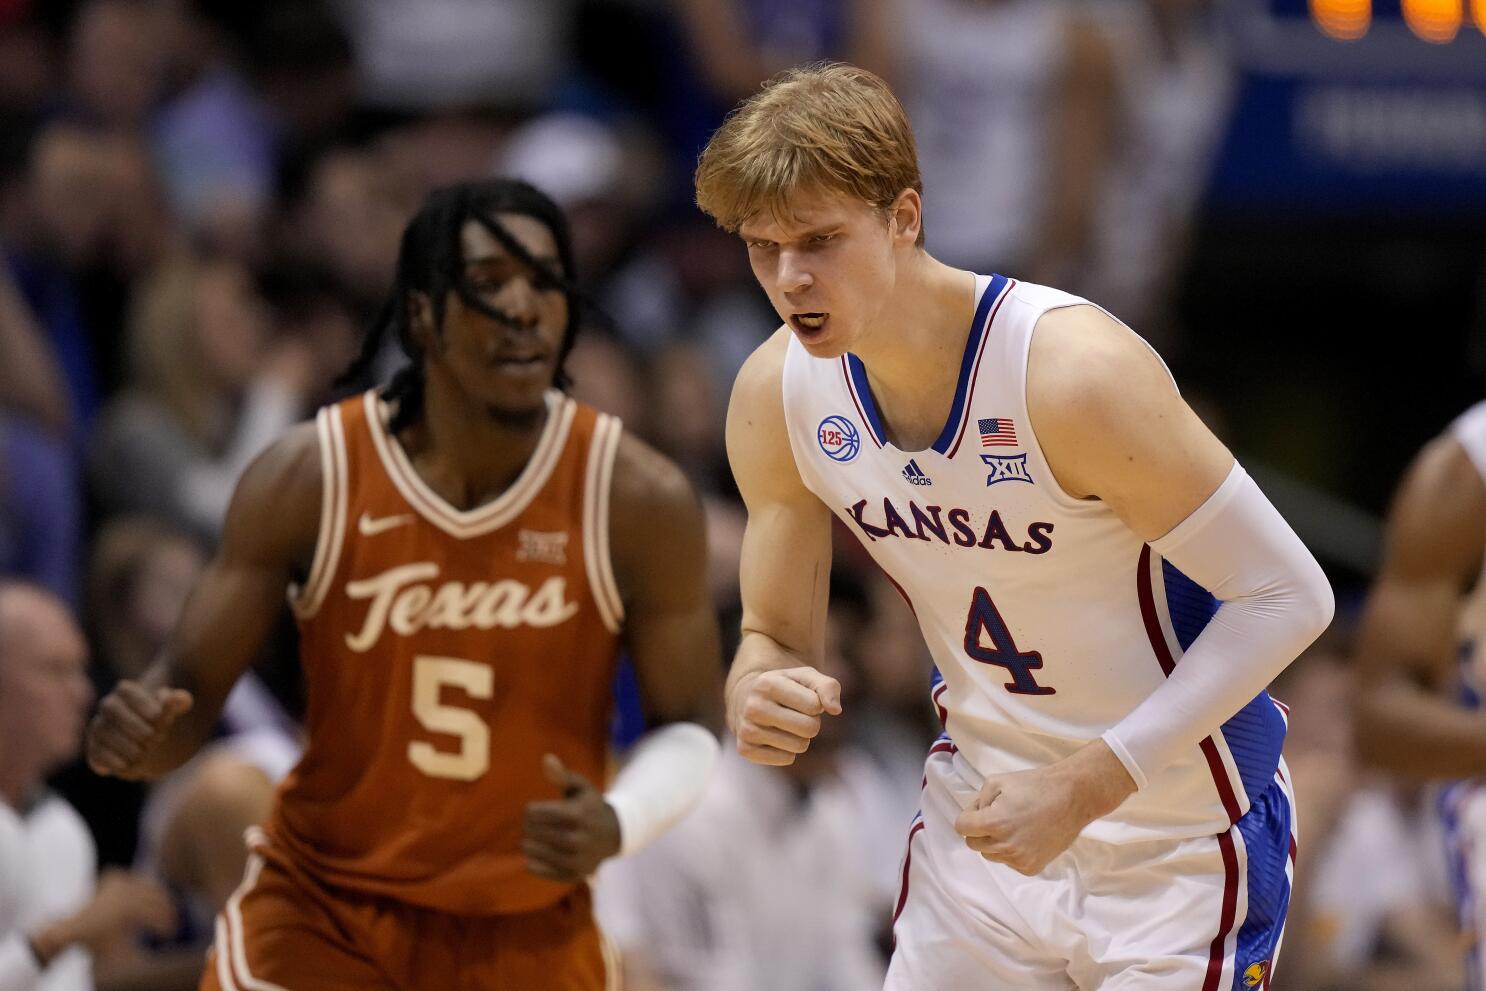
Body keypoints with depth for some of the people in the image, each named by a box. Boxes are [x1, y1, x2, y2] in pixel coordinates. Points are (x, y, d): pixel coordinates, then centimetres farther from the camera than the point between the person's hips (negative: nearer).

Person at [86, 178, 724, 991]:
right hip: (321, 909, -1)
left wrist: (617, 824, -24)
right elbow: (189, 686, -7)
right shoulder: (308, 479, -13)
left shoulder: (638, 500, -12)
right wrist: (139, 732, -31)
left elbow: (689, 726, -3)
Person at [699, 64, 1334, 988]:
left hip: (1181, 849, -5)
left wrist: (1084, 788, -29)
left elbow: (1289, 594, -23)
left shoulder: (1075, 372, -28)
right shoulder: (778, 394, -8)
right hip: (983, 830, 5)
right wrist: (760, 704, -22)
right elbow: (777, 635, 4)